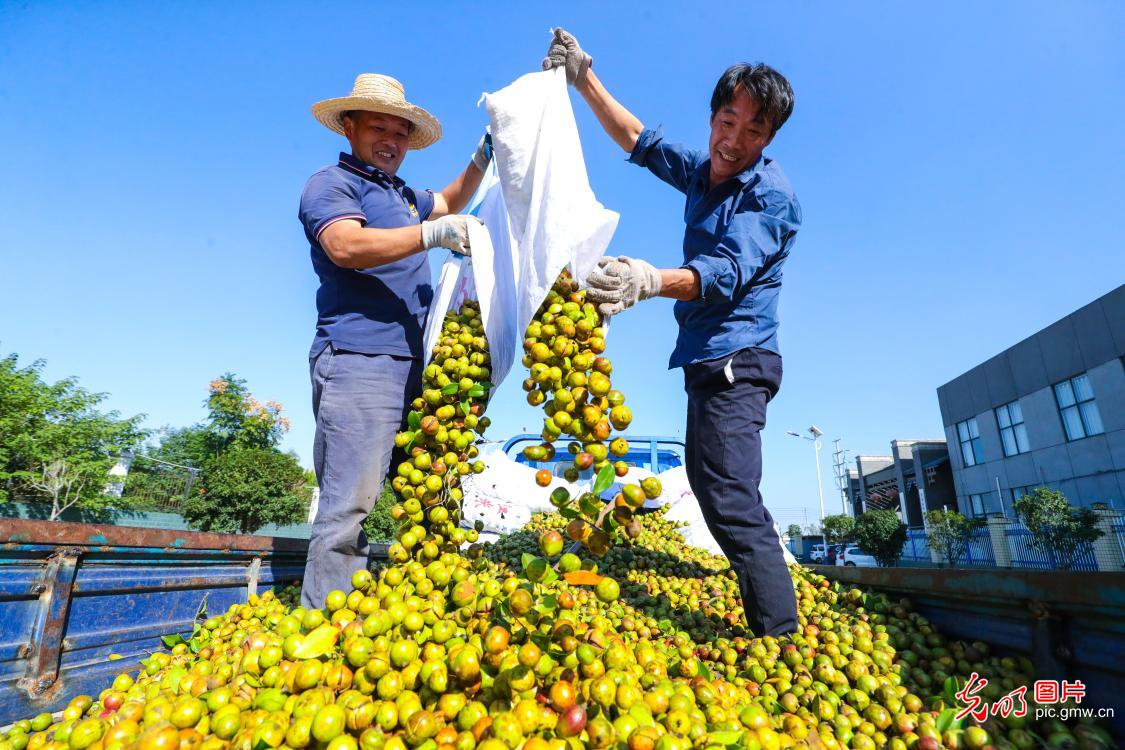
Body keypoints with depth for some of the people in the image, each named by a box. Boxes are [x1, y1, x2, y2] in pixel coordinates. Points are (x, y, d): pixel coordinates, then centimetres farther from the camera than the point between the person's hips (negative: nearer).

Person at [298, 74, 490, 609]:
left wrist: (483, 157, 34)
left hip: (410, 365, 8)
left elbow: (447, 202, 46)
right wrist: (432, 233, -22)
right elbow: (346, 246, -16)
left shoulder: (401, 194, 28)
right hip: (358, 360, -8)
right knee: (350, 505, -13)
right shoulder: (331, 183, 4)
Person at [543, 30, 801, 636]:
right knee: (712, 486, 16)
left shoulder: (771, 195, -12)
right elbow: (640, 141, 24)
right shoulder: (702, 171, 13)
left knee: (731, 501, -20)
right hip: (709, 362, 9)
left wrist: (652, 280, -46)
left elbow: (726, 273, -28)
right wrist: (584, 79, 19)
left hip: (735, 362, -9)